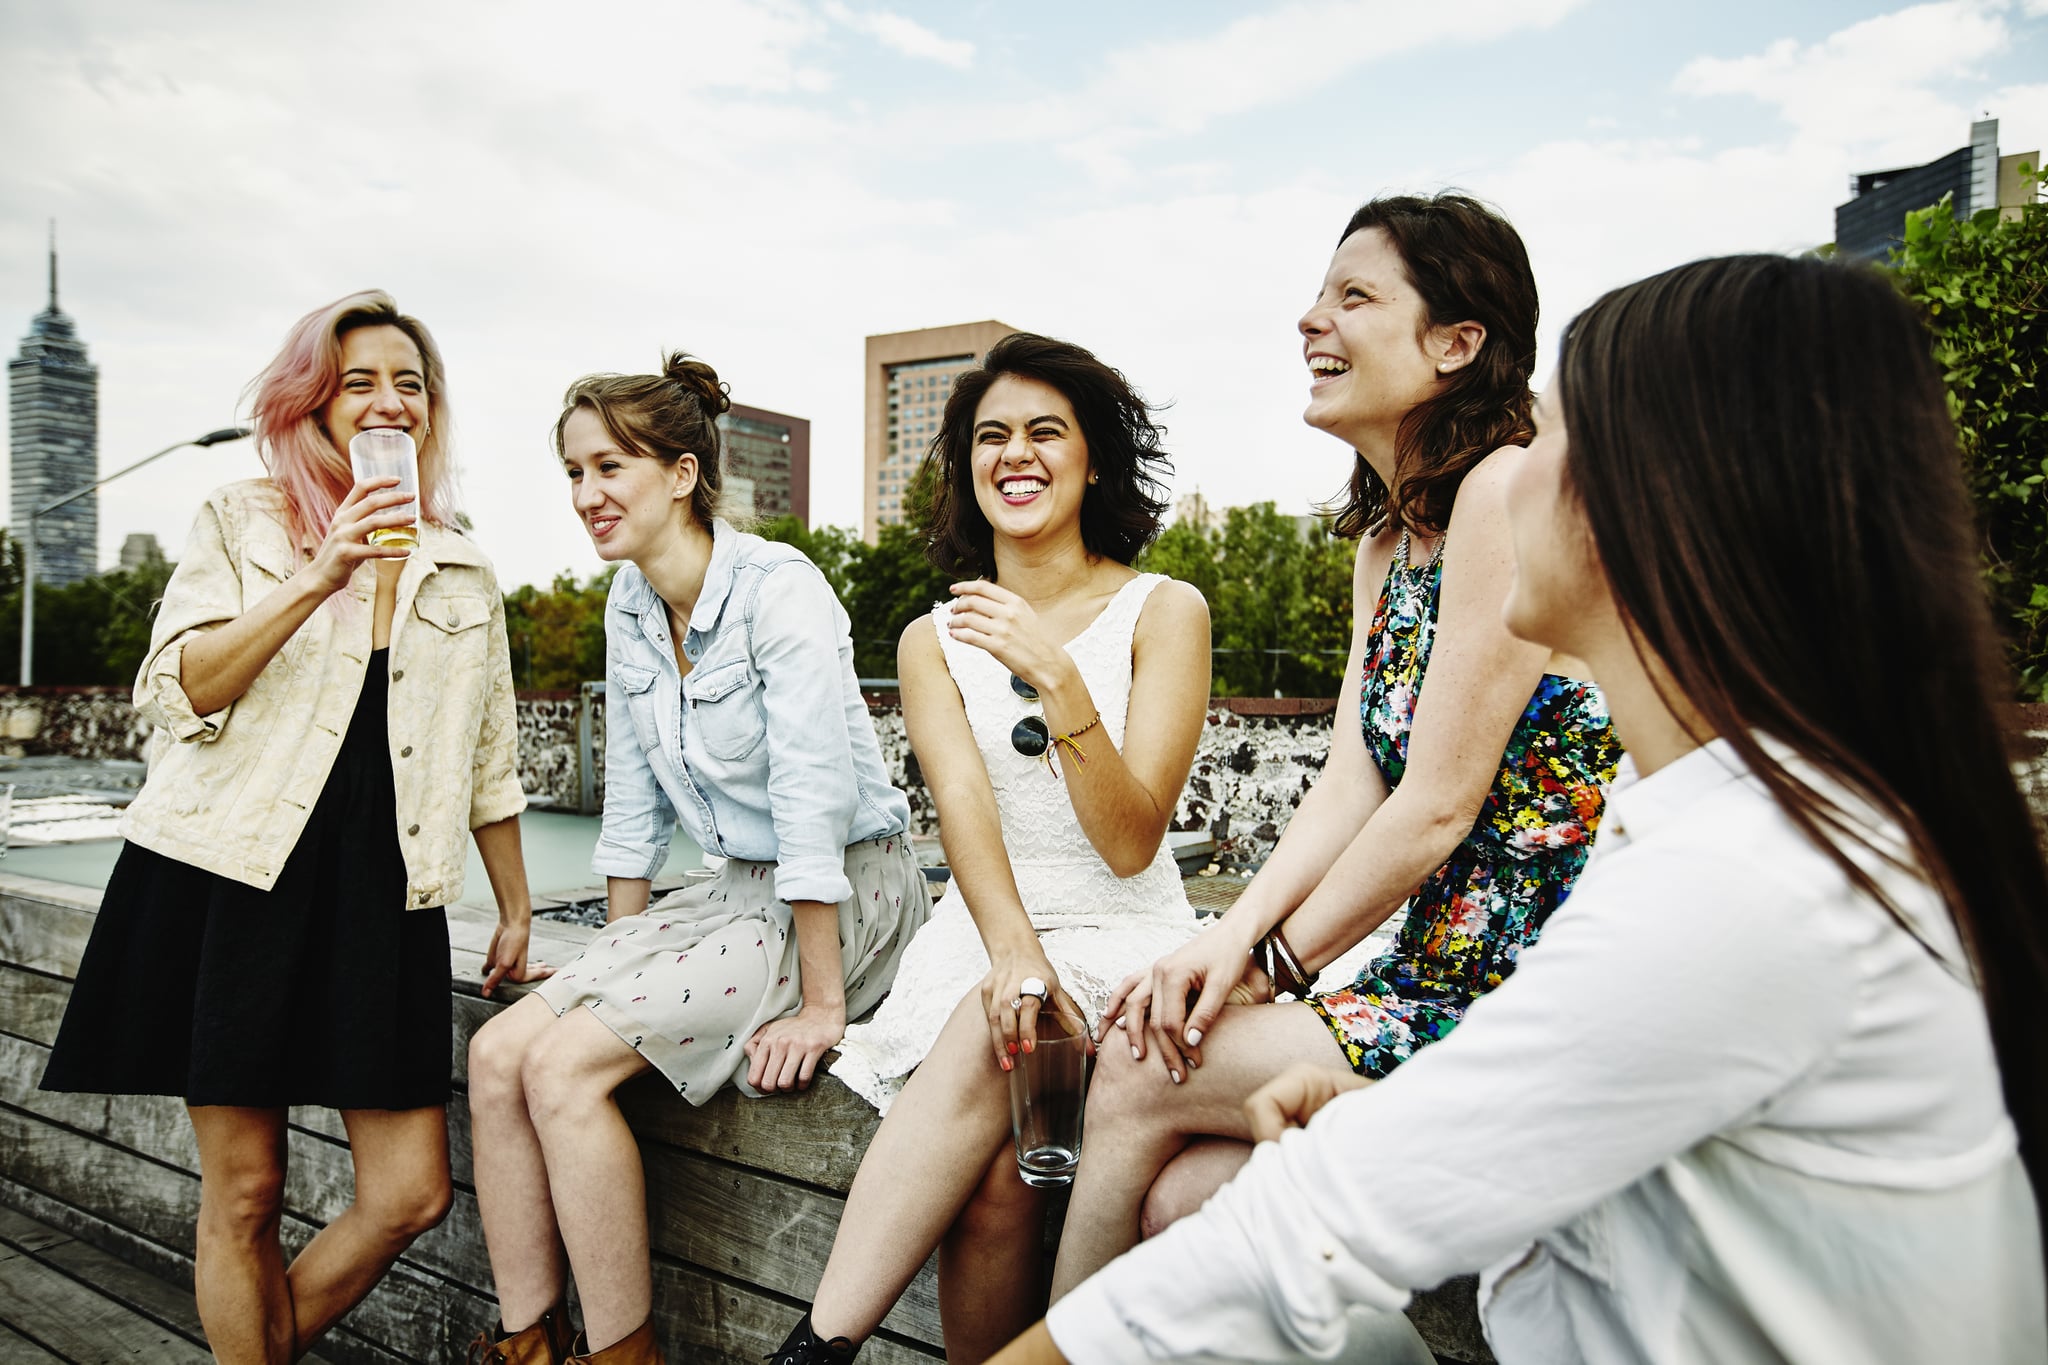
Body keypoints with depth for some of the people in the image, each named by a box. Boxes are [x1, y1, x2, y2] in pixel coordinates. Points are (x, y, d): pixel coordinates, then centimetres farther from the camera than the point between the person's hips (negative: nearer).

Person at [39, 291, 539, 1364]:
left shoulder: (462, 569, 13)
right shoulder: (239, 522, 5)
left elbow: (490, 760, 16)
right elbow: (174, 696, -8)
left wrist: (517, 912, 16)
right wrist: (318, 577, -18)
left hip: (381, 898, 3)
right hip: (231, 881, -2)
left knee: (411, 1193, 0)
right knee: (244, 1192, 3)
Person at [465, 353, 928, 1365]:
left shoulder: (778, 589, -19)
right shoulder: (628, 606, 7)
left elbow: (812, 799, -22)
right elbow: (632, 801, 13)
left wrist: (821, 1005, -21)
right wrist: (620, 956, 13)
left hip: (846, 893, -7)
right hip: (734, 890, 8)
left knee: (565, 1065, -19)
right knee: (496, 1053, -7)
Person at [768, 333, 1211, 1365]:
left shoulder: (1164, 611, -1)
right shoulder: (934, 640, 9)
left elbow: (1130, 843, -11)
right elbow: (961, 803, -9)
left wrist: (1055, 673, -25)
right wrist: (1013, 948, -28)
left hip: (1126, 942, -2)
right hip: (981, 934, 3)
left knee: (984, 1047, -32)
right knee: (994, 1183, -26)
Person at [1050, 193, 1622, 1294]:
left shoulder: (1510, 491, -15)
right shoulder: (1383, 538, 13)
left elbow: (1439, 807, -17)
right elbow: (1351, 787, 6)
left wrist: (1273, 965, -6)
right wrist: (1229, 937, -9)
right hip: (1444, 974, 7)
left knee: (1141, 1068, -10)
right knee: (1177, 1198, -6)